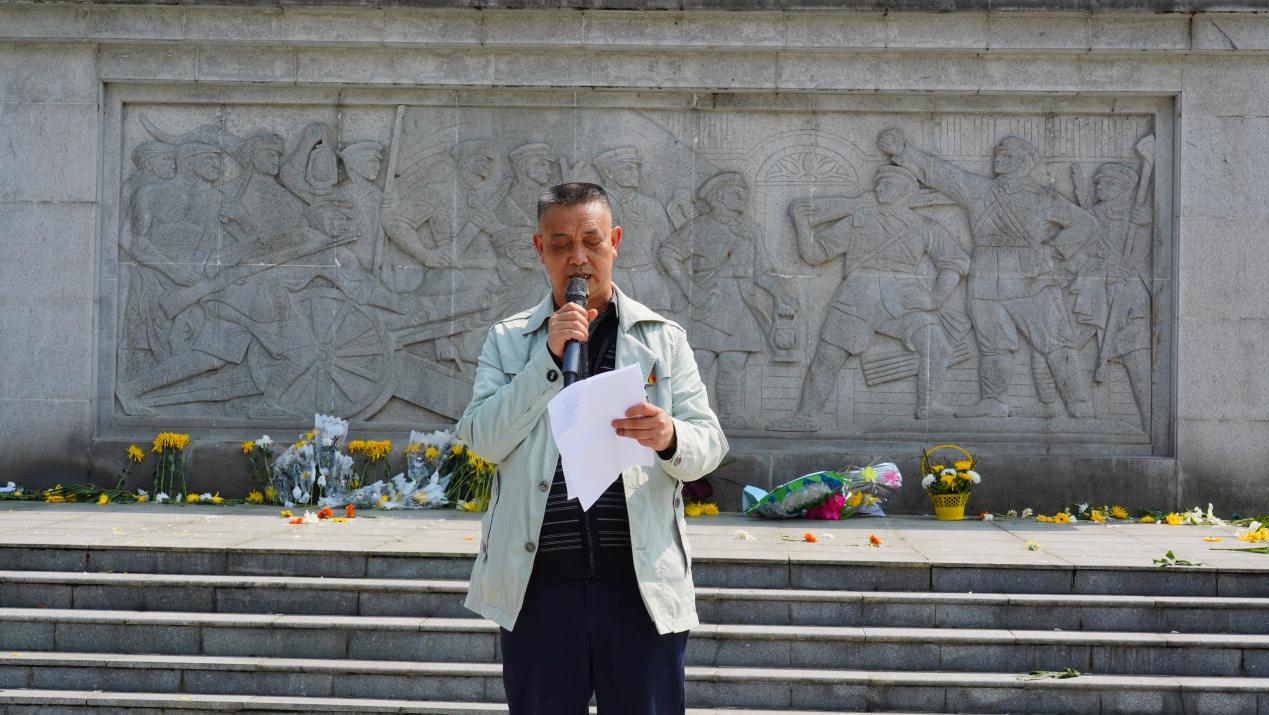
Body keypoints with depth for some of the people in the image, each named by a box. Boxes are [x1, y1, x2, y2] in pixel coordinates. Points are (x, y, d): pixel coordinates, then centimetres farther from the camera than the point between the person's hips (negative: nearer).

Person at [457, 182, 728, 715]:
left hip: (643, 581, 0)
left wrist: (669, 438, -20)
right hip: (538, 583, 0)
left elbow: (709, 443, 3)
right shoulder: (508, 340, 9)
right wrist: (549, 358, -12)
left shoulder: (662, 337, 9)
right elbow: (483, 440, -4)